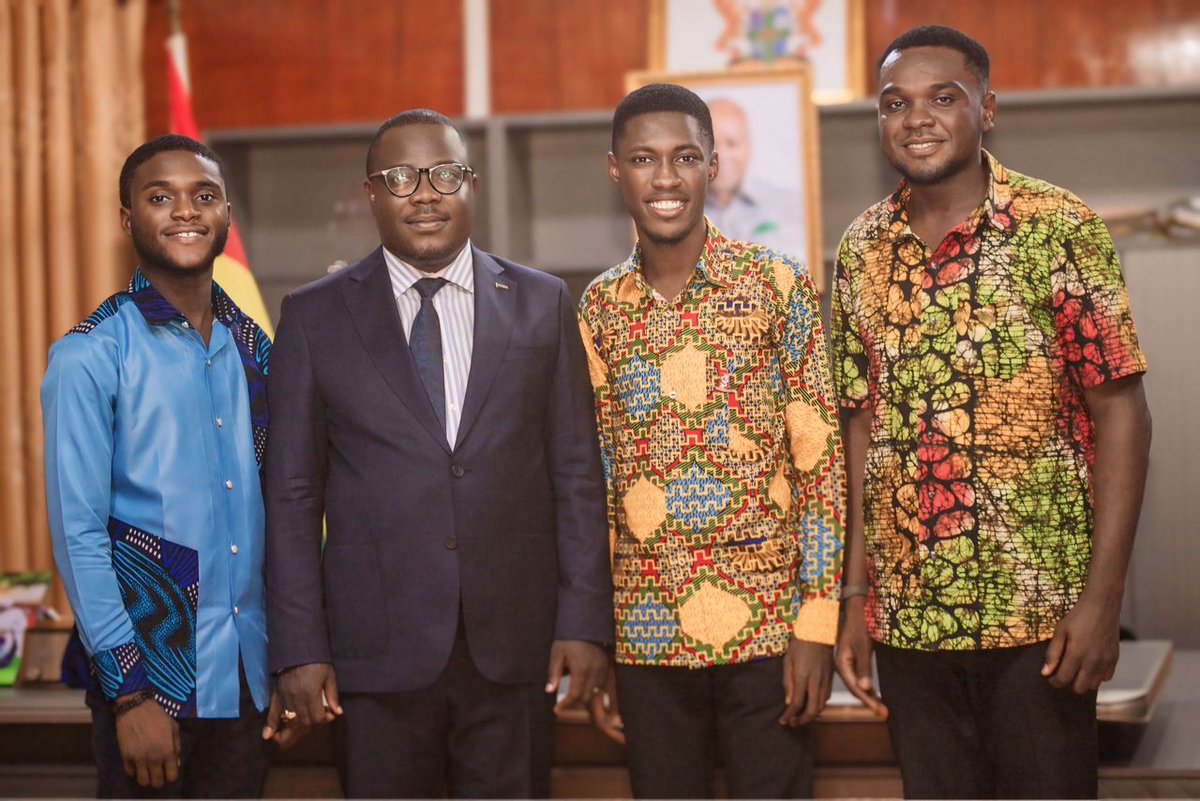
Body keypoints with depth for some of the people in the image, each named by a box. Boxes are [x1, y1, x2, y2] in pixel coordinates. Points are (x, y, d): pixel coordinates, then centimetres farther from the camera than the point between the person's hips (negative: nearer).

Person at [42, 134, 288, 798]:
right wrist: (130, 691, -14)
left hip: (246, 673, 5)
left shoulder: (251, 348, 9)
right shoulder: (89, 357, -9)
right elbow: (76, 532, -11)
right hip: (149, 671, -5)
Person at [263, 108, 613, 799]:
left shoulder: (542, 304, 7)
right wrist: (299, 649, -3)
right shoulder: (314, 316, 4)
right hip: (378, 650, -1)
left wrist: (585, 624, -1)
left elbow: (578, 475, 6)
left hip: (515, 645, 1)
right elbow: (292, 494, 3)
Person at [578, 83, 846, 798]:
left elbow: (821, 459, -3)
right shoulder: (600, 309, 7)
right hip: (645, 633, 3)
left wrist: (818, 621, -9)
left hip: (765, 627, -3)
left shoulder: (778, 285, -2)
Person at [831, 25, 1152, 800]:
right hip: (907, 614, 4)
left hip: (1040, 618, -4)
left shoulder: (1060, 229, -6)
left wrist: (1104, 596, -13)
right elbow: (864, 426, 10)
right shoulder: (863, 249, 6)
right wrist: (855, 598, 6)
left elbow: (1120, 412, -7)